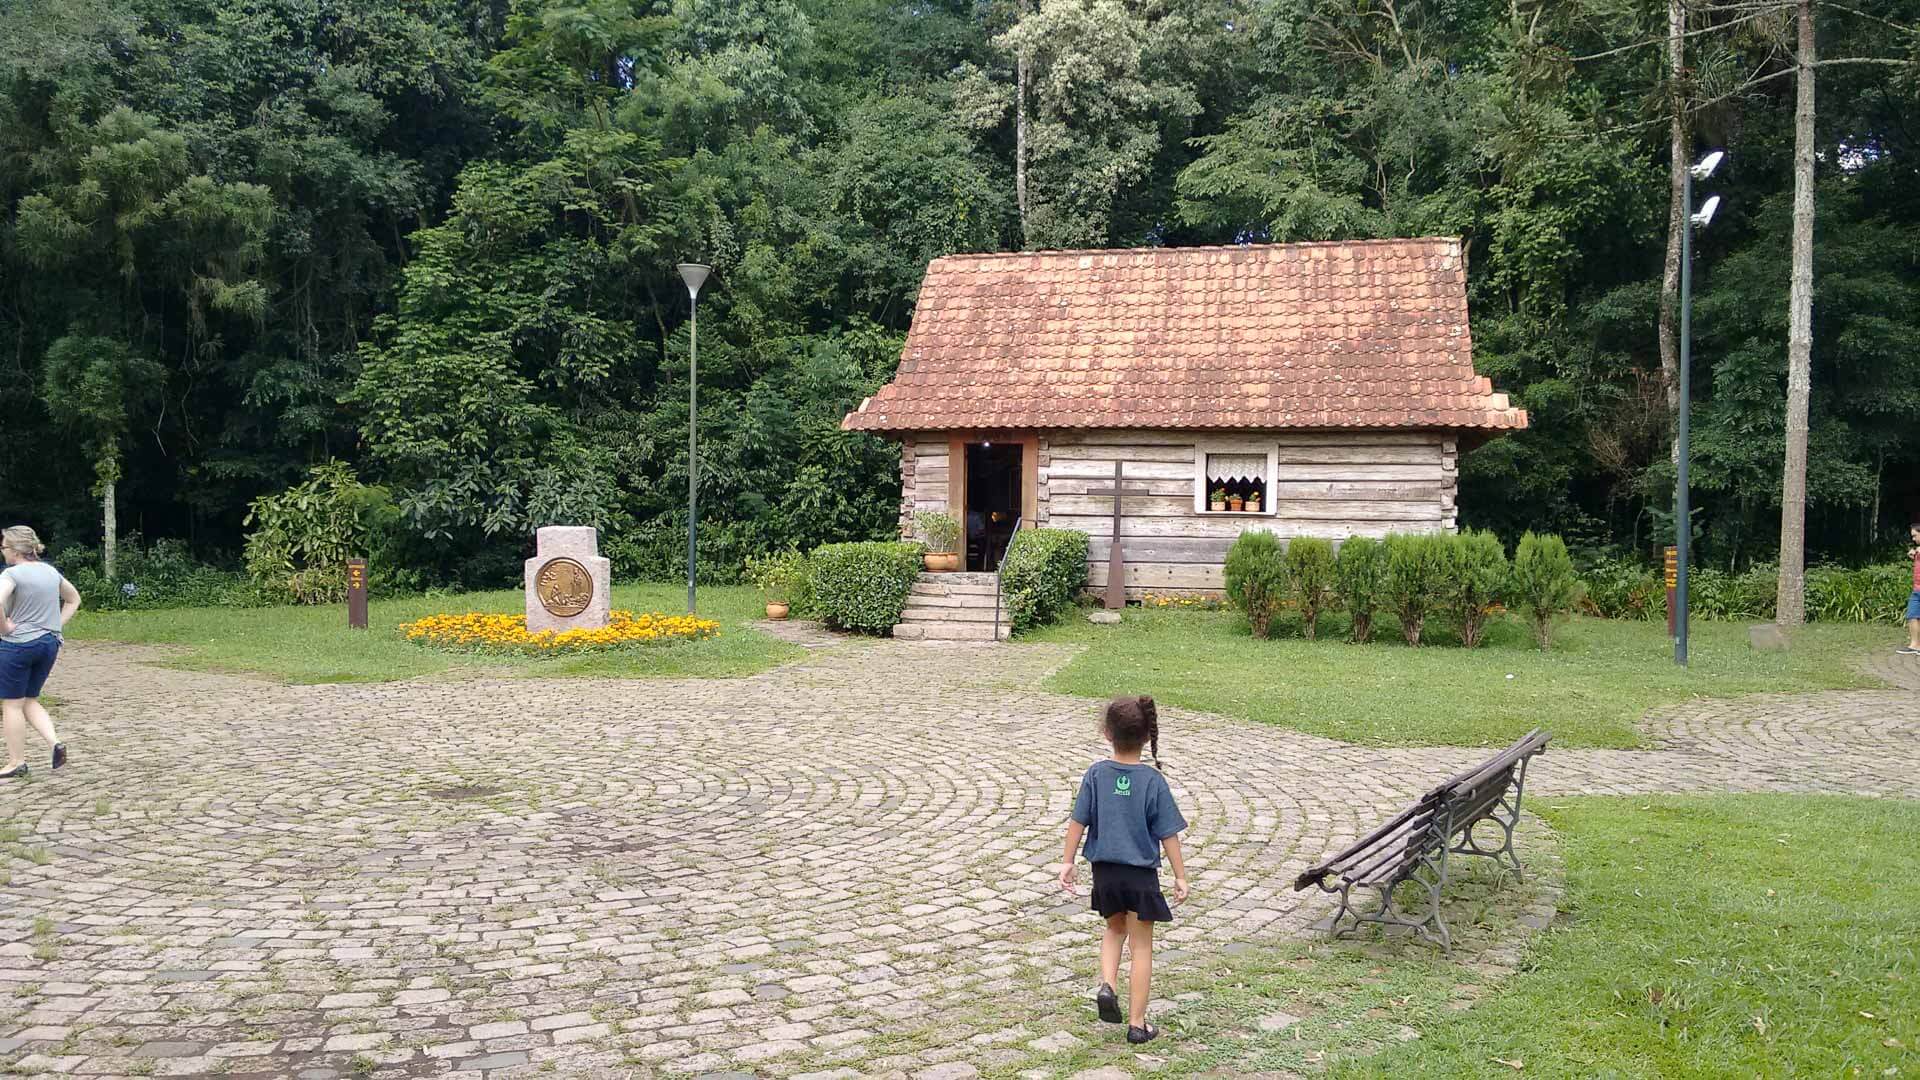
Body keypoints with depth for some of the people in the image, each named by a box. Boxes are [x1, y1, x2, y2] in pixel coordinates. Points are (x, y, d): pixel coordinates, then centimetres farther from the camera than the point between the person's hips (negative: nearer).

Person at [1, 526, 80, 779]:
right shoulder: (51, 572, 8)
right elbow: (74, 599, 22)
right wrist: (58, 625, 14)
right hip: (49, 643, 7)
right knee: (30, 700, 19)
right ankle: (55, 742, 0)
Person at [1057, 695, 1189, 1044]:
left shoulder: (1096, 774, -7)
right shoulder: (1153, 780, -13)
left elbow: (1078, 821, -3)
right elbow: (1168, 833, -9)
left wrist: (1067, 862, 8)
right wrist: (1180, 875, 1)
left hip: (1105, 871, 2)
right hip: (1141, 873, -2)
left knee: (1115, 928, 27)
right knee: (1141, 946, 10)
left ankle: (1106, 985, 5)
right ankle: (1137, 1024, 14)